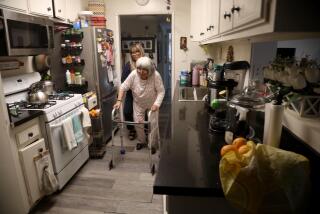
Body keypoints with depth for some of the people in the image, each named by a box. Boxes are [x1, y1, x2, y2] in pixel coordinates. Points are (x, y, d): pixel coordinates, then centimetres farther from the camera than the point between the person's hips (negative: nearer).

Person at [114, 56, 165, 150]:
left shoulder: (156, 76, -29)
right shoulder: (133, 74, -25)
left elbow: (161, 91, -25)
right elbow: (123, 87, -18)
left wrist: (157, 104, -37)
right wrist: (119, 101, -27)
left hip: (152, 103, -1)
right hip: (138, 103, 2)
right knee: (138, 123, 3)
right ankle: (142, 141, 29)